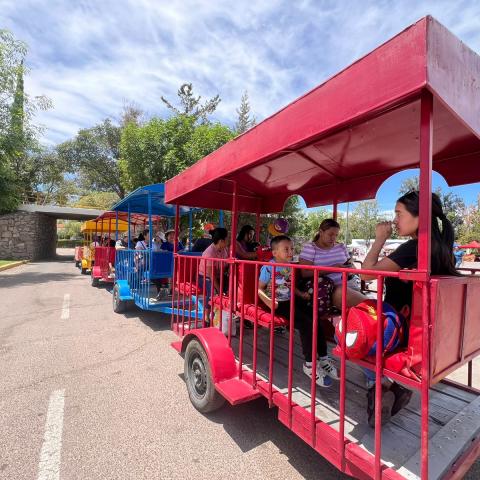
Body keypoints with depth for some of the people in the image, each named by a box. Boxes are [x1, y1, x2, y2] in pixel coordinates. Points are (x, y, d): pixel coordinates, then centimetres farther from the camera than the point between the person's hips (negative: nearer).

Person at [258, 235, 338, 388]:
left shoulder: (290, 267, 10)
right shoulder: (268, 268, -10)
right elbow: (259, 289, -9)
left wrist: (301, 294, 4)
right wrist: (268, 301, -25)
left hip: (290, 301, 7)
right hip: (278, 304, -7)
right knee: (306, 324, -21)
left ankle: (323, 358, 3)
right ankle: (309, 364, -6)